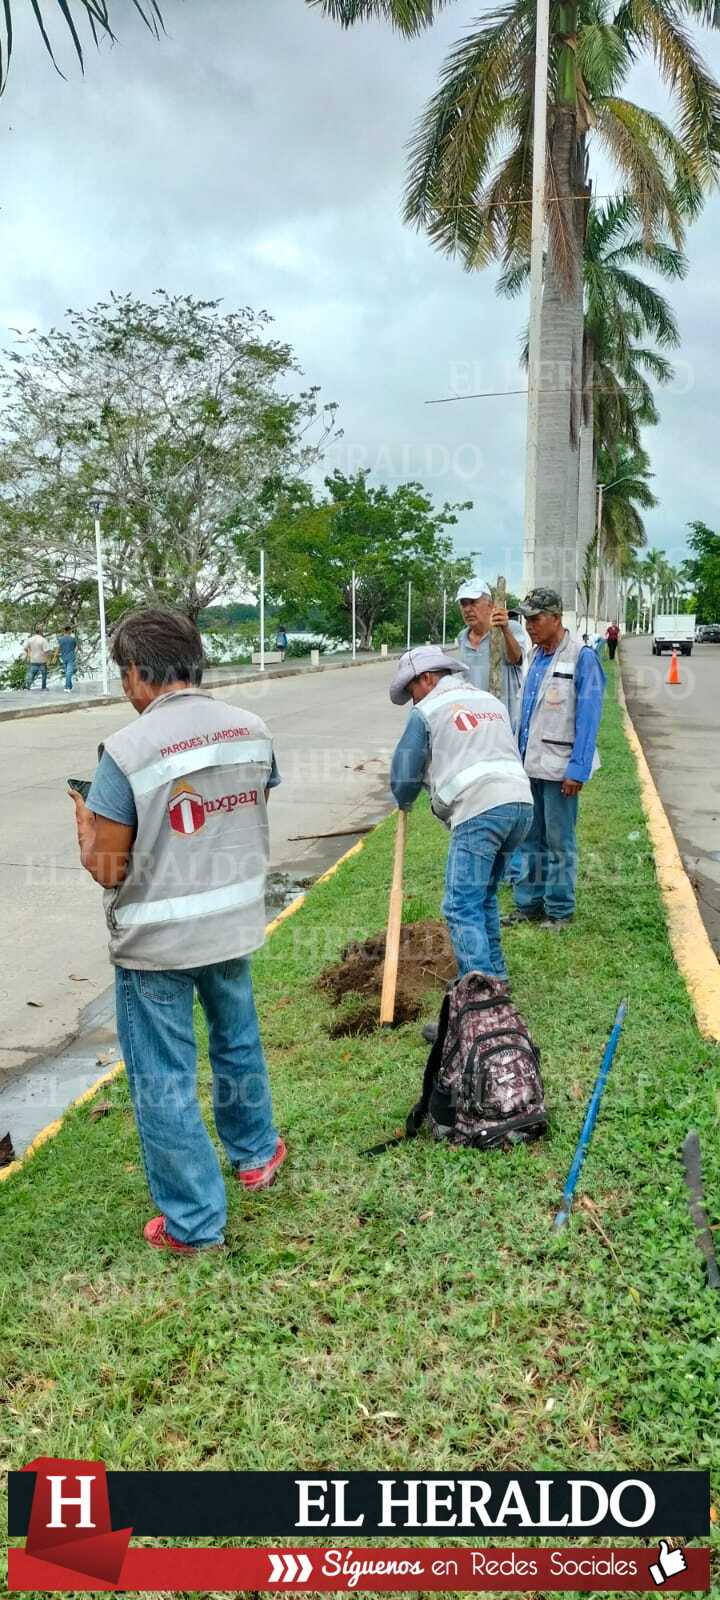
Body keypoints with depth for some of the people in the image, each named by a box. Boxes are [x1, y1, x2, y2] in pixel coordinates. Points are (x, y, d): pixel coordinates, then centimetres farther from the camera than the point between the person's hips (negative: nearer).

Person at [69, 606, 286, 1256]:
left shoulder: (127, 751, -21)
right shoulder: (252, 730, -4)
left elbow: (107, 868, -16)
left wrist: (85, 824, 4)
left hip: (156, 941, -5)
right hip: (235, 924, 6)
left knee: (164, 1080, 10)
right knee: (238, 1042, 28)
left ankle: (194, 1222, 21)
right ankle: (255, 1153, 48)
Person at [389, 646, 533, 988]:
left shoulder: (427, 710, 5)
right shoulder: (490, 700, 24)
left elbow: (404, 774, 7)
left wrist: (405, 803, 29)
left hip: (479, 811, -7)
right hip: (521, 804, 7)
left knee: (463, 906, -4)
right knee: (485, 895, 20)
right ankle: (495, 973, 25)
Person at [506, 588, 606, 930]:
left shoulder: (582, 657, -11)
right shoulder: (536, 656, 12)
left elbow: (588, 717, -14)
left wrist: (577, 769, -17)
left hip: (559, 767, -7)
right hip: (529, 765, 7)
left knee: (559, 841, 2)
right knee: (529, 838, 13)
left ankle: (560, 910, 14)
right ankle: (528, 904, 24)